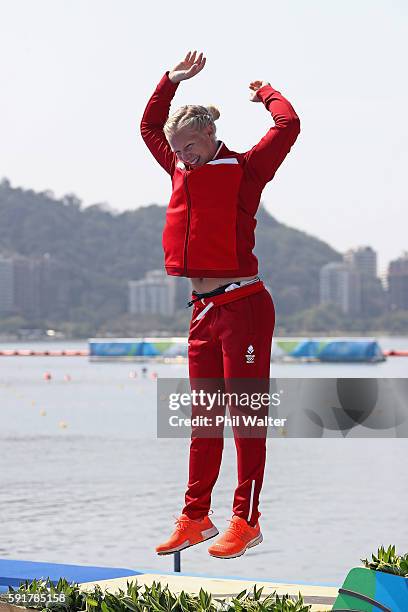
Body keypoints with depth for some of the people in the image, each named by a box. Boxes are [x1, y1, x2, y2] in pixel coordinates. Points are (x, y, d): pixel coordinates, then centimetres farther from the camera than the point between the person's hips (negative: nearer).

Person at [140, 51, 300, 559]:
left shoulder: (244, 170, -5)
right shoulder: (183, 170, 14)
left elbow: (288, 126, -17)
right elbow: (149, 126, 29)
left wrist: (266, 92, 1)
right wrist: (172, 80, 21)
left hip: (243, 305, -7)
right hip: (203, 308, 7)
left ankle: (246, 521, -2)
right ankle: (196, 517, 15)